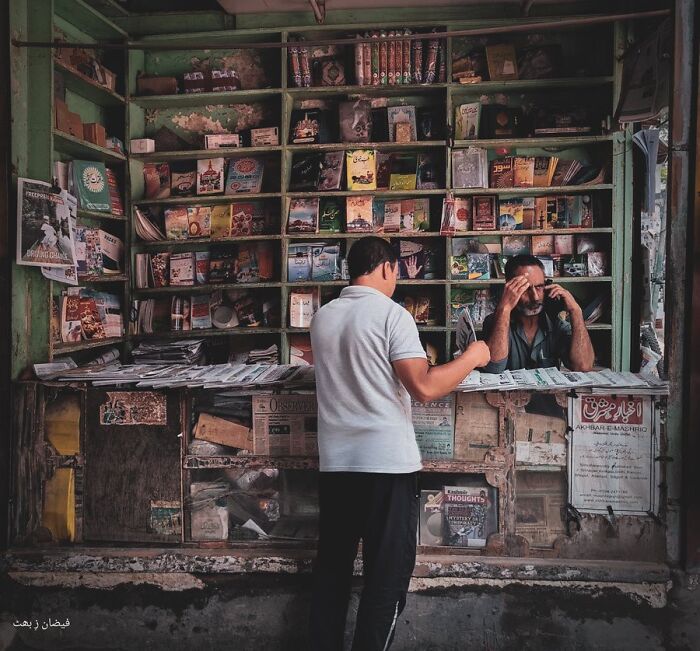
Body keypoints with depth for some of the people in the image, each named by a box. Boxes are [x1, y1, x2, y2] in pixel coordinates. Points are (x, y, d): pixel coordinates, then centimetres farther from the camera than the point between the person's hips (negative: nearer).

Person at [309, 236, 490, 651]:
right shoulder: (391, 314, -10)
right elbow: (424, 388, -18)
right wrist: (471, 358, -5)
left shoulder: (323, 317, 8)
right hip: (387, 461, -6)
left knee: (333, 565, 16)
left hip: (335, 462, 6)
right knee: (387, 573, 6)